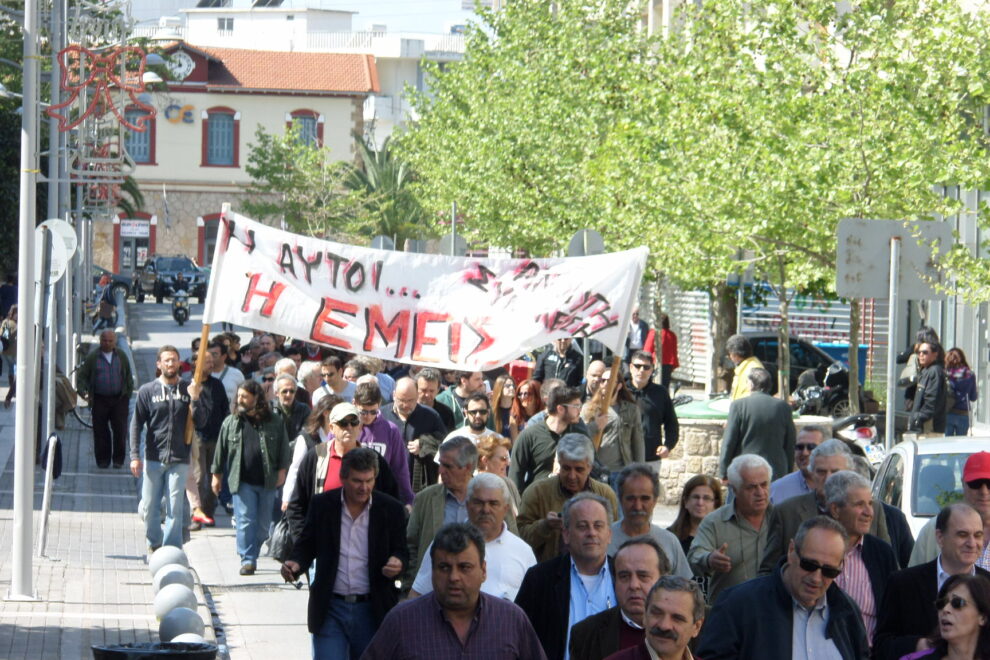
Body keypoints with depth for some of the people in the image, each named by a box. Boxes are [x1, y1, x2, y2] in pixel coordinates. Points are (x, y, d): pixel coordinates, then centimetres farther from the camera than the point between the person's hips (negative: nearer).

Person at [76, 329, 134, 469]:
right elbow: (81, 375, 3)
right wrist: (83, 391, -13)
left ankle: (118, 460, 7)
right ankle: (103, 460, 10)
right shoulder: (93, 357, 2)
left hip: (119, 398, 1)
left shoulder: (121, 356, 8)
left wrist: (128, 393, 9)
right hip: (100, 399, -1)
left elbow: (128, 377, 16)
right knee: (100, 431, 0)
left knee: (120, 430, -4)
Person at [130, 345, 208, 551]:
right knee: (149, 507, 5)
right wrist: (135, 456, -6)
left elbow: (201, 422, 3)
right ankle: (154, 544, 25)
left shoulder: (188, 390, 6)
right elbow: (136, 425, 2)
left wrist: (194, 399, -13)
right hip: (153, 458, 0)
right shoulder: (147, 391, 3)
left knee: (175, 509, -2)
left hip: (179, 459, 0)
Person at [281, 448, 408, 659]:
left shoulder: (391, 509, 0)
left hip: (372, 610, 0)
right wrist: (295, 564, -14)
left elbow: (402, 552, 5)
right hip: (330, 608, 0)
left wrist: (398, 563, -19)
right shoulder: (322, 505, 1)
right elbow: (306, 545, 8)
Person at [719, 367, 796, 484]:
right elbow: (791, 445, 7)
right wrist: (788, 473, 16)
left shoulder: (738, 405, -5)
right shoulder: (783, 407, 2)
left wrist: (723, 473, 5)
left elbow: (728, 443, -3)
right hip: (777, 473, 2)